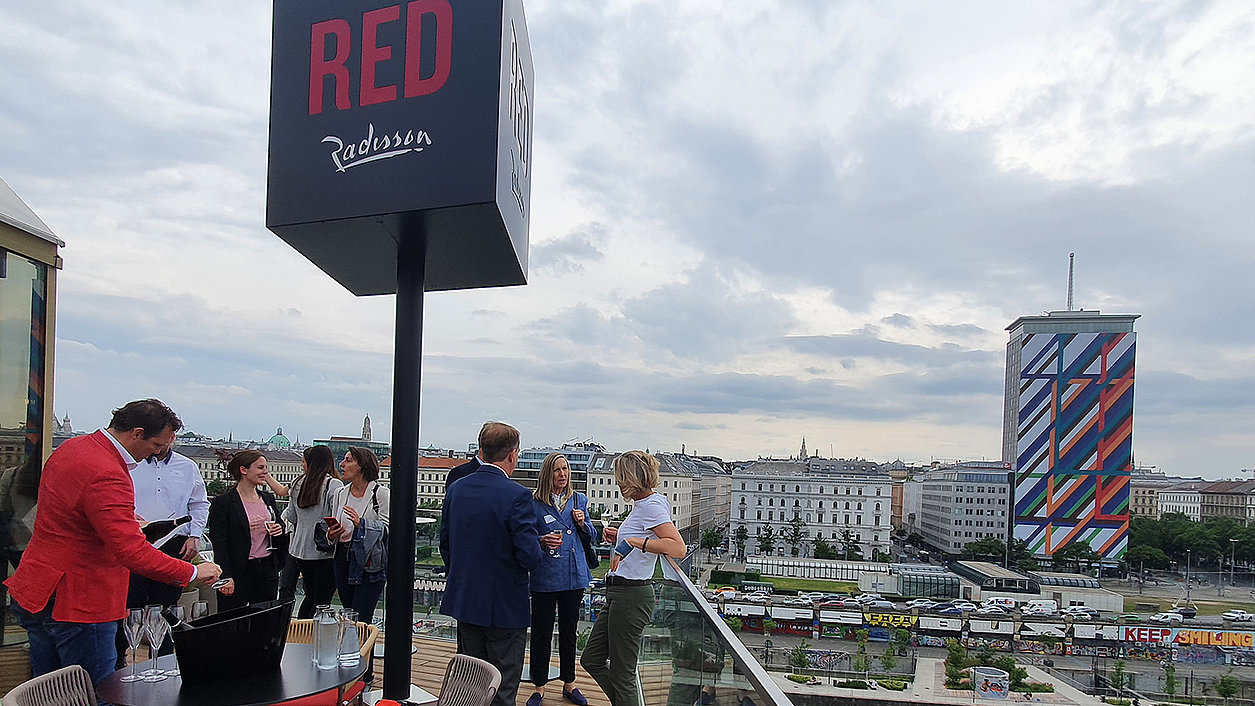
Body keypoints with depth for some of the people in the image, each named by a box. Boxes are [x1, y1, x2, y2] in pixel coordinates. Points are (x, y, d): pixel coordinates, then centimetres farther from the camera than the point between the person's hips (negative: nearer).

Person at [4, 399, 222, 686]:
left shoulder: (69, 448, 7)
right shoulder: (107, 476, -26)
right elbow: (133, 553, -31)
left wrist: (125, 520, 18)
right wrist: (192, 572, -22)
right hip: (77, 602, -11)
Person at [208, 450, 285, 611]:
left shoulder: (268, 499, 11)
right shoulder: (222, 502, -8)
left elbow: (278, 524, 24)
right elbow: (218, 543, -11)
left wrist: (279, 530, -1)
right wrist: (226, 577, -18)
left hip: (267, 568, 6)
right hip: (238, 572, -6)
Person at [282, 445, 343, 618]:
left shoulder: (298, 484, 5)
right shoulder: (333, 485, -12)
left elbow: (291, 517, 16)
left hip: (300, 549, 6)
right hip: (324, 552, -6)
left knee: (310, 594, 19)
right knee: (323, 598, 2)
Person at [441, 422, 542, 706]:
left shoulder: (456, 489, 1)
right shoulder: (517, 496, -19)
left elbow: (445, 546, 9)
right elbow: (530, 557, -20)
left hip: (464, 601, 6)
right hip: (505, 606, -6)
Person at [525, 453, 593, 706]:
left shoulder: (579, 500, 8)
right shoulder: (534, 503, -4)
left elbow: (590, 537, 16)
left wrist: (582, 523, -5)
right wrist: (543, 540, -21)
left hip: (573, 576, 4)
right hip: (544, 577, -3)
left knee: (569, 631, 14)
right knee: (541, 633, 3)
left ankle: (569, 684, 27)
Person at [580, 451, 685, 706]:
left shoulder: (652, 506, -16)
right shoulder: (641, 504, 13)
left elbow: (678, 548, -29)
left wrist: (633, 542, -29)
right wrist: (619, 538, 14)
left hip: (632, 595, -10)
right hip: (618, 593, 10)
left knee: (621, 672, 2)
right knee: (591, 660, 17)